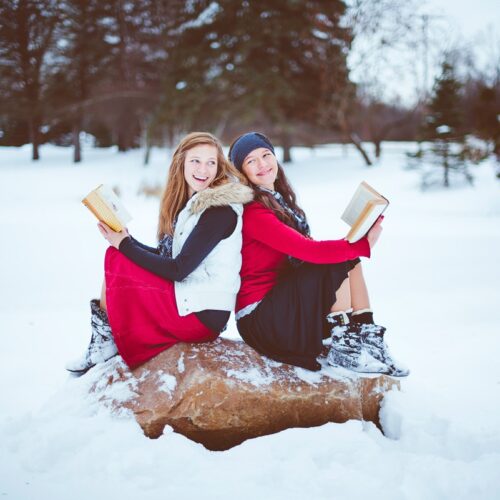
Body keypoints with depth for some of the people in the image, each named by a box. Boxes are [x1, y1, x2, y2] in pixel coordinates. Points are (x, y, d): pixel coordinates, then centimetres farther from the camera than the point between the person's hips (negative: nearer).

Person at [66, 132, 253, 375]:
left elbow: (178, 270, -17)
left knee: (117, 262, -10)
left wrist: (124, 245, -9)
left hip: (202, 314, -9)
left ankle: (105, 340, 5)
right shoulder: (190, 202, 13)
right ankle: (104, 339, 0)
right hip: (187, 298, 9)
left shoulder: (220, 210, -15)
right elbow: (164, 255, 10)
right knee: (116, 255, 3)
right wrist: (123, 239, -3)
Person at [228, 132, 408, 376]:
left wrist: (358, 243, -9)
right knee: (341, 262, -17)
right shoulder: (252, 212, -17)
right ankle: (344, 347, -15)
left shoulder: (279, 200, 13)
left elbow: (305, 250, 7)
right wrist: (364, 245, -23)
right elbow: (308, 250, -26)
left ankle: (368, 339, -11)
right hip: (259, 317, -8)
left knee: (349, 257, -3)